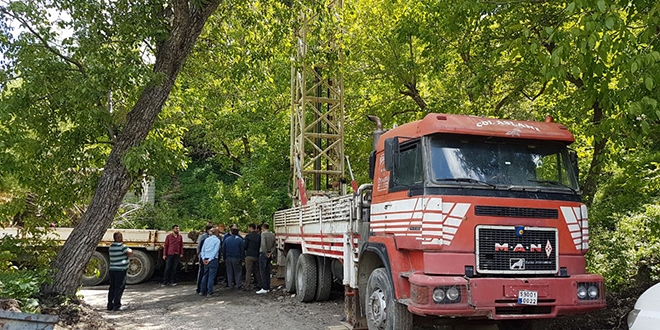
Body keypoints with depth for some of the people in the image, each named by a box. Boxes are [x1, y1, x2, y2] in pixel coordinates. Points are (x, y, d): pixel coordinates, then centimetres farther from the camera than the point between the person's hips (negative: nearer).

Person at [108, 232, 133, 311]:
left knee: (112, 288, 12)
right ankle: (116, 305, -5)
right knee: (119, 288, -4)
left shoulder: (111, 246, 14)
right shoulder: (121, 245, -12)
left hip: (112, 269, 8)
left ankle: (110, 305, 15)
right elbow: (129, 253, -15)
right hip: (120, 270, -8)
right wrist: (130, 250, 6)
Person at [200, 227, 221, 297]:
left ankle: (202, 291, 16)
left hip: (206, 260, 5)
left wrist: (203, 258, 4)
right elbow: (215, 251, -11)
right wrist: (210, 259, -9)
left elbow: (203, 249, 8)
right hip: (213, 260, -5)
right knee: (211, 276, -2)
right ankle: (209, 292, -2)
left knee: (205, 275, 14)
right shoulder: (217, 240, -5)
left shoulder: (206, 239, 11)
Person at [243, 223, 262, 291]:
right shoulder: (259, 236, 4)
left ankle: (248, 286, -1)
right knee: (257, 271, 15)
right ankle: (259, 284, 19)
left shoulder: (248, 236, -10)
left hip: (249, 256, -5)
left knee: (248, 271, -1)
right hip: (257, 256, 5)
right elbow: (261, 246, 8)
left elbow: (244, 247, -8)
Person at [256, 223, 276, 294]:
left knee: (263, 272, -5)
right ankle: (268, 288, 15)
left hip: (263, 254, -7)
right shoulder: (272, 235, 10)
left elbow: (263, 244, -24)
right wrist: (271, 252, -1)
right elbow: (274, 246, 10)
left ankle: (264, 288, -8)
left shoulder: (263, 234, -12)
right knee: (268, 272, 12)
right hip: (269, 255, 7)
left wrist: (266, 253, -16)